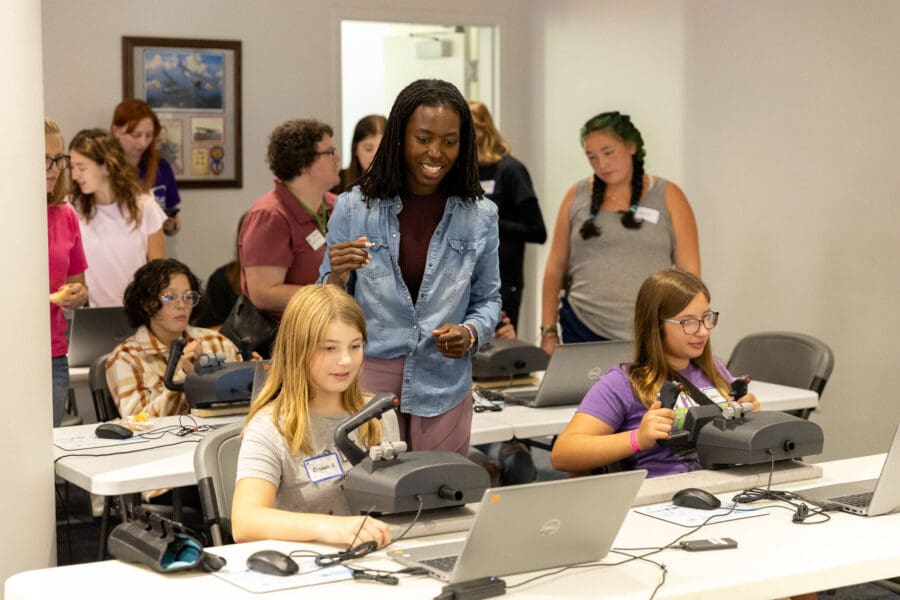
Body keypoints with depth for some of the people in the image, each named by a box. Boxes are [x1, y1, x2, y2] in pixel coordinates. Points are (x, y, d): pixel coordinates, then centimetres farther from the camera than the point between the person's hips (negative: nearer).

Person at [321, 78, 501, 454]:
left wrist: (471, 333, -9)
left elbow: (488, 299, 11)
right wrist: (338, 276, -17)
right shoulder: (353, 208, -1)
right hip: (366, 382, -1)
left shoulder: (480, 217, 2)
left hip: (442, 389, 1)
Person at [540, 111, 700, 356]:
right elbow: (556, 266, 9)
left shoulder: (668, 196, 4)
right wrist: (548, 331, 4)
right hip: (583, 331, 1)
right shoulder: (576, 197, 8)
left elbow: (689, 271, 2)